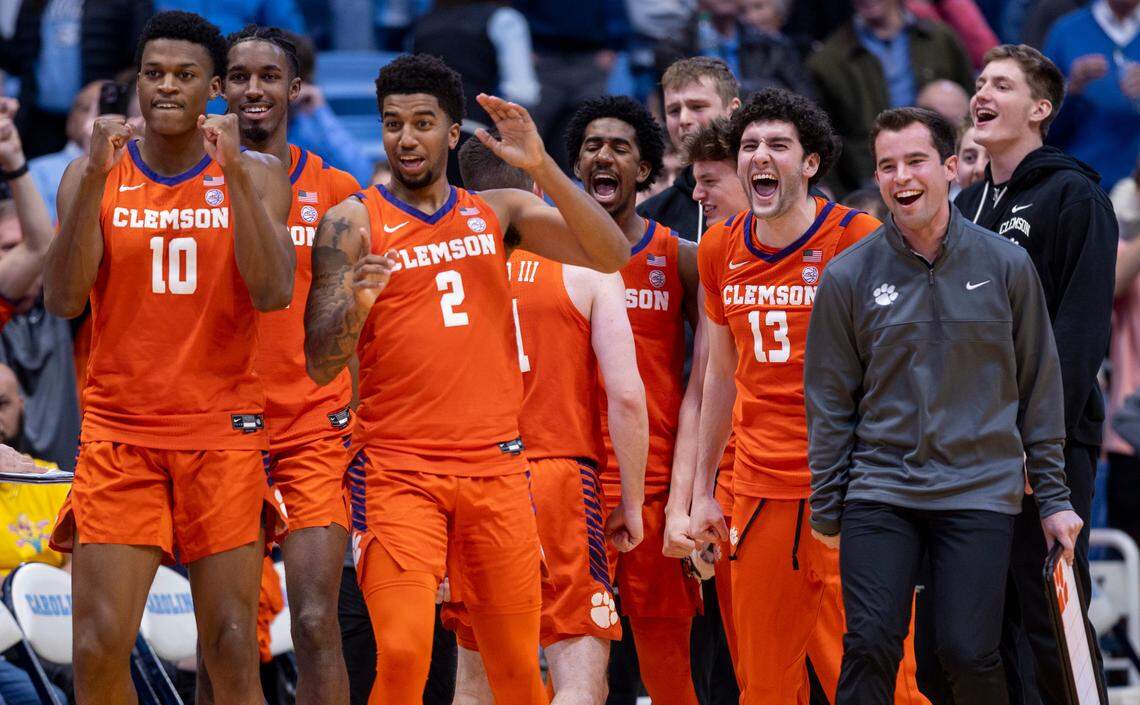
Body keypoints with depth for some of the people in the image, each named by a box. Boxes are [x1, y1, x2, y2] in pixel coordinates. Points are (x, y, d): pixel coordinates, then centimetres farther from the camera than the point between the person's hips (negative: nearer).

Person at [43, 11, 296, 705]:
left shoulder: (255, 175, 4)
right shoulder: (96, 174, 5)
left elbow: (274, 293, -11)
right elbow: (63, 300, -8)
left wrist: (236, 173, -18)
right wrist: (95, 179, -17)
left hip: (222, 433, 0)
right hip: (118, 433, 1)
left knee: (232, 649, -4)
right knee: (98, 648, -9)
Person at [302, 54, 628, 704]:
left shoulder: (499, 212, 11)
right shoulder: (353, 223, 2)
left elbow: (610, 254, -1)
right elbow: (319, 366, -3)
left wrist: (540, 165, -11)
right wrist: (357, 303, -24)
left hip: (496, 468, 3)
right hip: (398, 472, -3)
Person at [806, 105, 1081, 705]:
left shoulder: (1005, 266, 3)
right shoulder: (849, 277, 3)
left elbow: (1039, 387, 9)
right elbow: (829, 402, 7)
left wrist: (1053, 497, 7)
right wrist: (827, 509, 5)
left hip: (980, 491, -1)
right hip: (880, 489, 1)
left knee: (969, 654, -7)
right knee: (869, 646, -10)